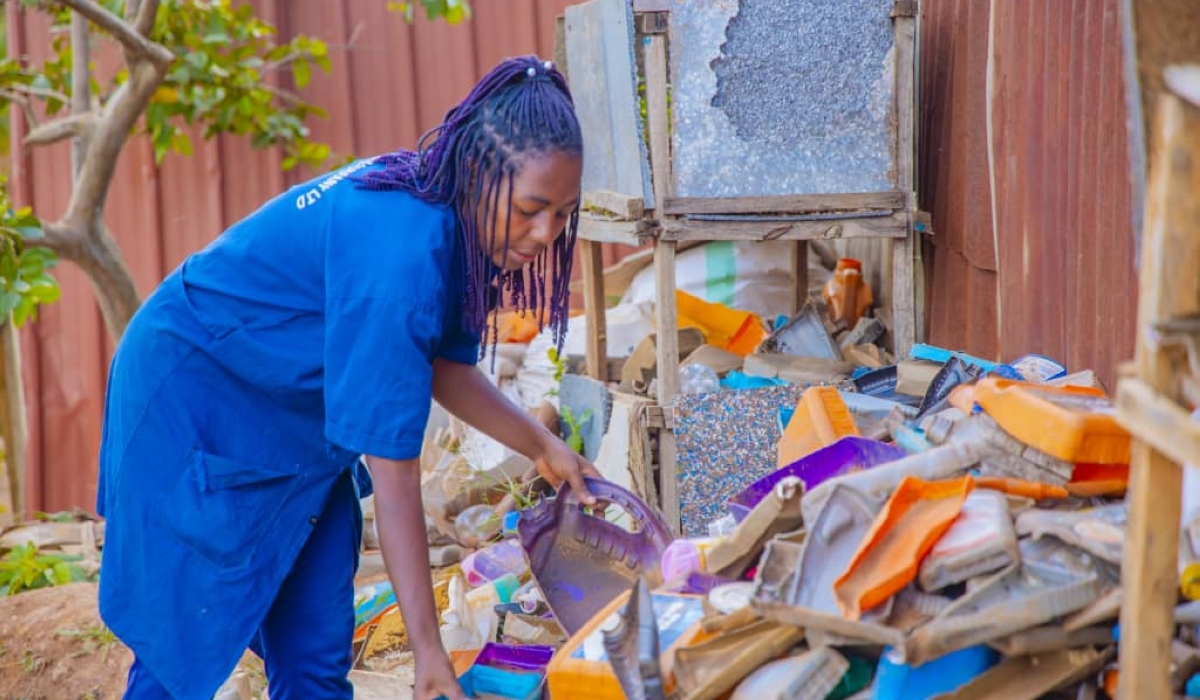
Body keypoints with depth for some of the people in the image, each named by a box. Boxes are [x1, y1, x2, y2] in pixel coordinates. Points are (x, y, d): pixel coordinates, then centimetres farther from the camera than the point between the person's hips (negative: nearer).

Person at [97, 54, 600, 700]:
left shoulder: (449, 217, -8)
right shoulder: (399, 253, -34)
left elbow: (440, 363, 8)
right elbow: (392, 471, -33)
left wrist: (540, 445, -3)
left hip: (300, 424, 9)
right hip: (194, 401, -9)